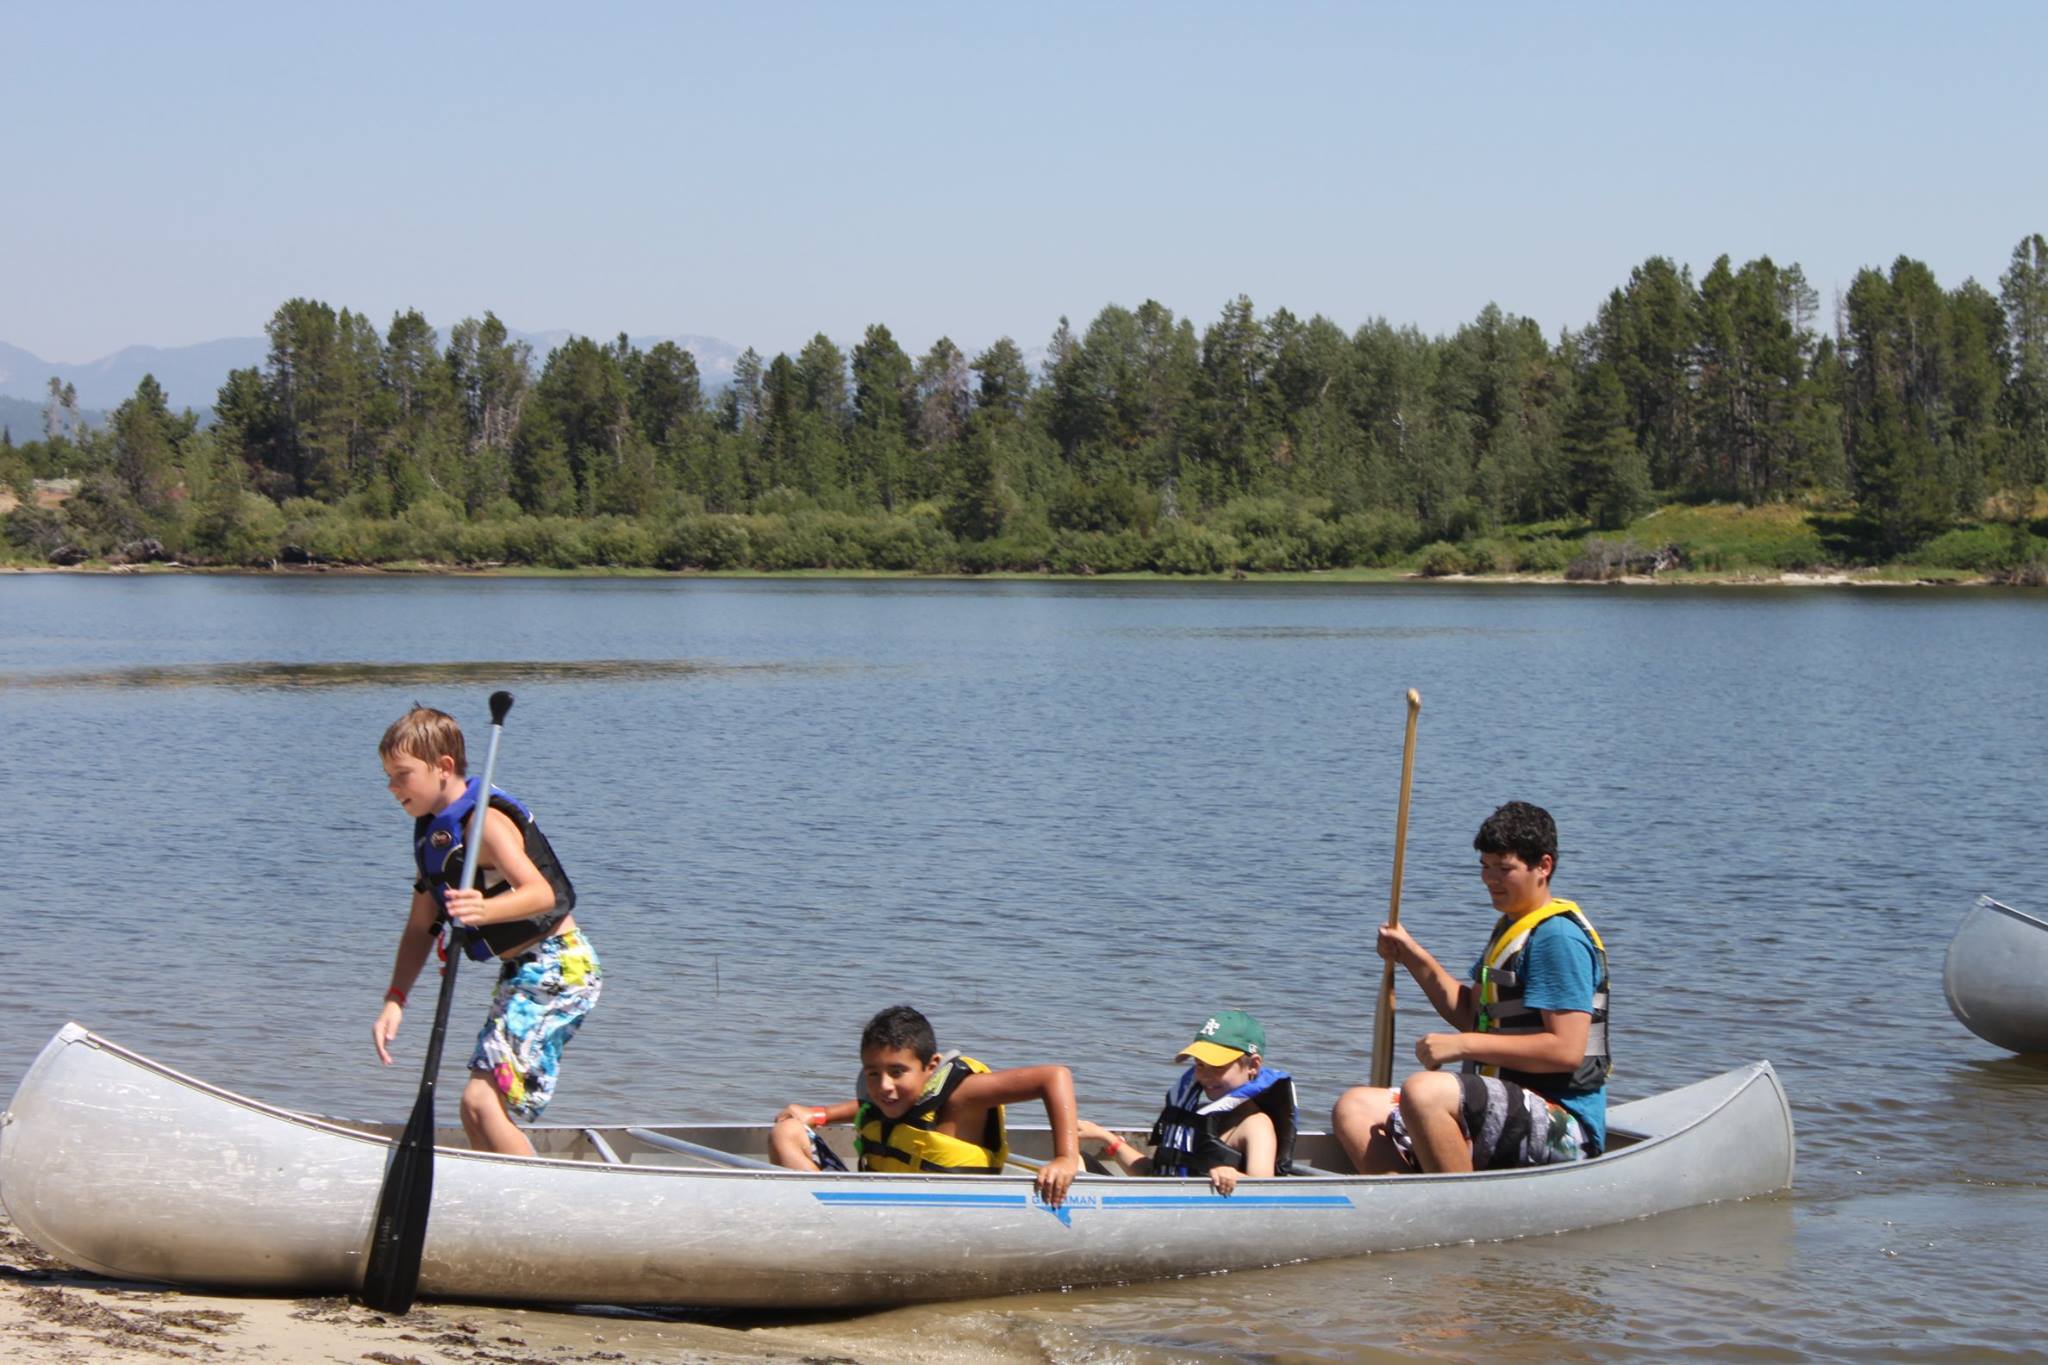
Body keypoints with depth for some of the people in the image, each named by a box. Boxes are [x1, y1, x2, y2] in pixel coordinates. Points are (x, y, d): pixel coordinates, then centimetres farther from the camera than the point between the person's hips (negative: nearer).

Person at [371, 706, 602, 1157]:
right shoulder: (433, 832, 10)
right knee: (477, 1111, 14)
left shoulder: (485, 821, -18)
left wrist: (485, 909, -50)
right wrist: (394, 1001, 2)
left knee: (482, 1102, -19)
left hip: (557, 968, -10)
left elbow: (542, 893, -31)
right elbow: (421, 927, 13)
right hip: (523, 972, 10)